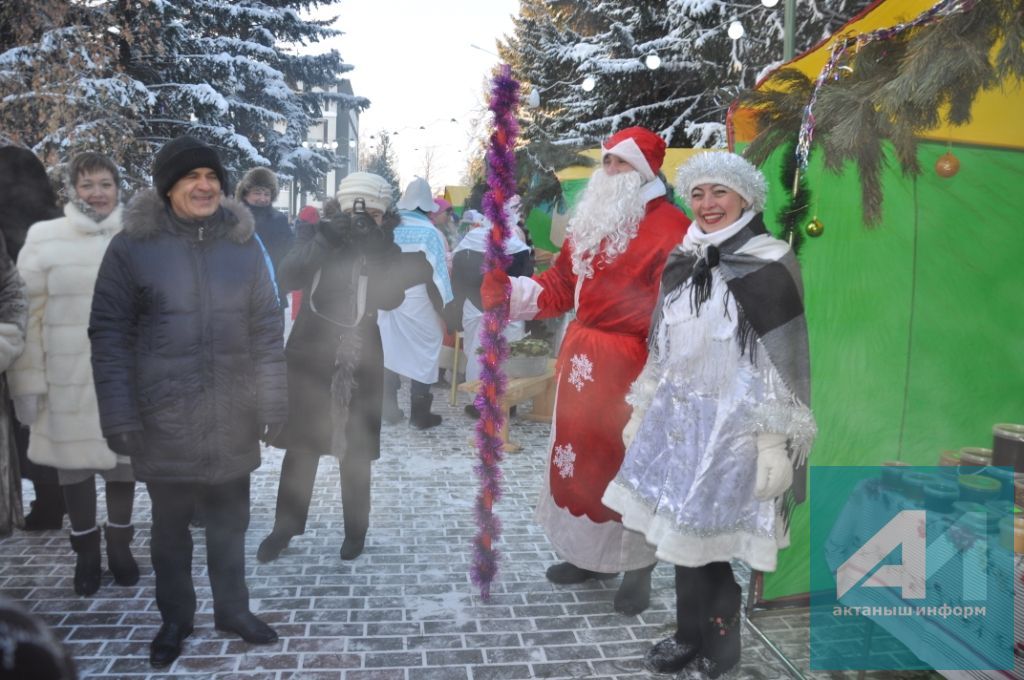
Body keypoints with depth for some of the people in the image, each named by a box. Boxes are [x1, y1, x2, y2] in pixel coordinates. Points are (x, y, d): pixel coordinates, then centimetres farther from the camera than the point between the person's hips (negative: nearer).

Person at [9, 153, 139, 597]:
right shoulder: (44, 238, 0)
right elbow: (27, 314, 0)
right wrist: (28, 381, -4)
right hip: (68, 377, 0)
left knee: (123, 456, 9)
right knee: (73, 460, 8)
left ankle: (119, 544, 30)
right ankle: (86, 551, 28)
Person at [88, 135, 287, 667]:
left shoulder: (243, 243, 2)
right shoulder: (133, 246, -5)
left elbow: (267, 327, 4)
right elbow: (109, 334, -4)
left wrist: (271, 403, 1)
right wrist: (119, 416, -8)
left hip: (232, 418, 2)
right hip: (163, 418, -2)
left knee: (229, 520, 15)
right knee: (170, 524, 15)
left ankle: (232, 608, 36)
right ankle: (175, 618, 36)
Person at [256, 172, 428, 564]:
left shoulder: (384, 248, 0)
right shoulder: (317, 235, -2)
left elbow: (390, 299, -12)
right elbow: (289, 276, -17)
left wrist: (381, 250, -22)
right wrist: (328, 238, -25)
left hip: (360, 361, 0)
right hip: (310, 355, 0)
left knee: (356, 450, 8)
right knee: (300, 445, 8)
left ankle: (356, 528, 25)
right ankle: (285, 525, 24)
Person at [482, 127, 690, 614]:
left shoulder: (670, 227, -10)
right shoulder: (590, 221, 15)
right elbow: (559, 286, 14)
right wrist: (509, 290, -1)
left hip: (629, 366, -7)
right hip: (581, 361, 8)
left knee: (627, 461, 3)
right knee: (578, 455, 15)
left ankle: (637, 568, 22)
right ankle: (590, 555, 34)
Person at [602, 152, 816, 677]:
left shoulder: (771, 265, -9)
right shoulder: (682, 262, 9)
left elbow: (784, 360, -12)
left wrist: (774, 440, -15)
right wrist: (642, 411, 17)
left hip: (734, 424, -5)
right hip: (679, 417, 6)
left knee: (704, 538, 1)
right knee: (682, 532, 10)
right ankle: (692, 635, 29)